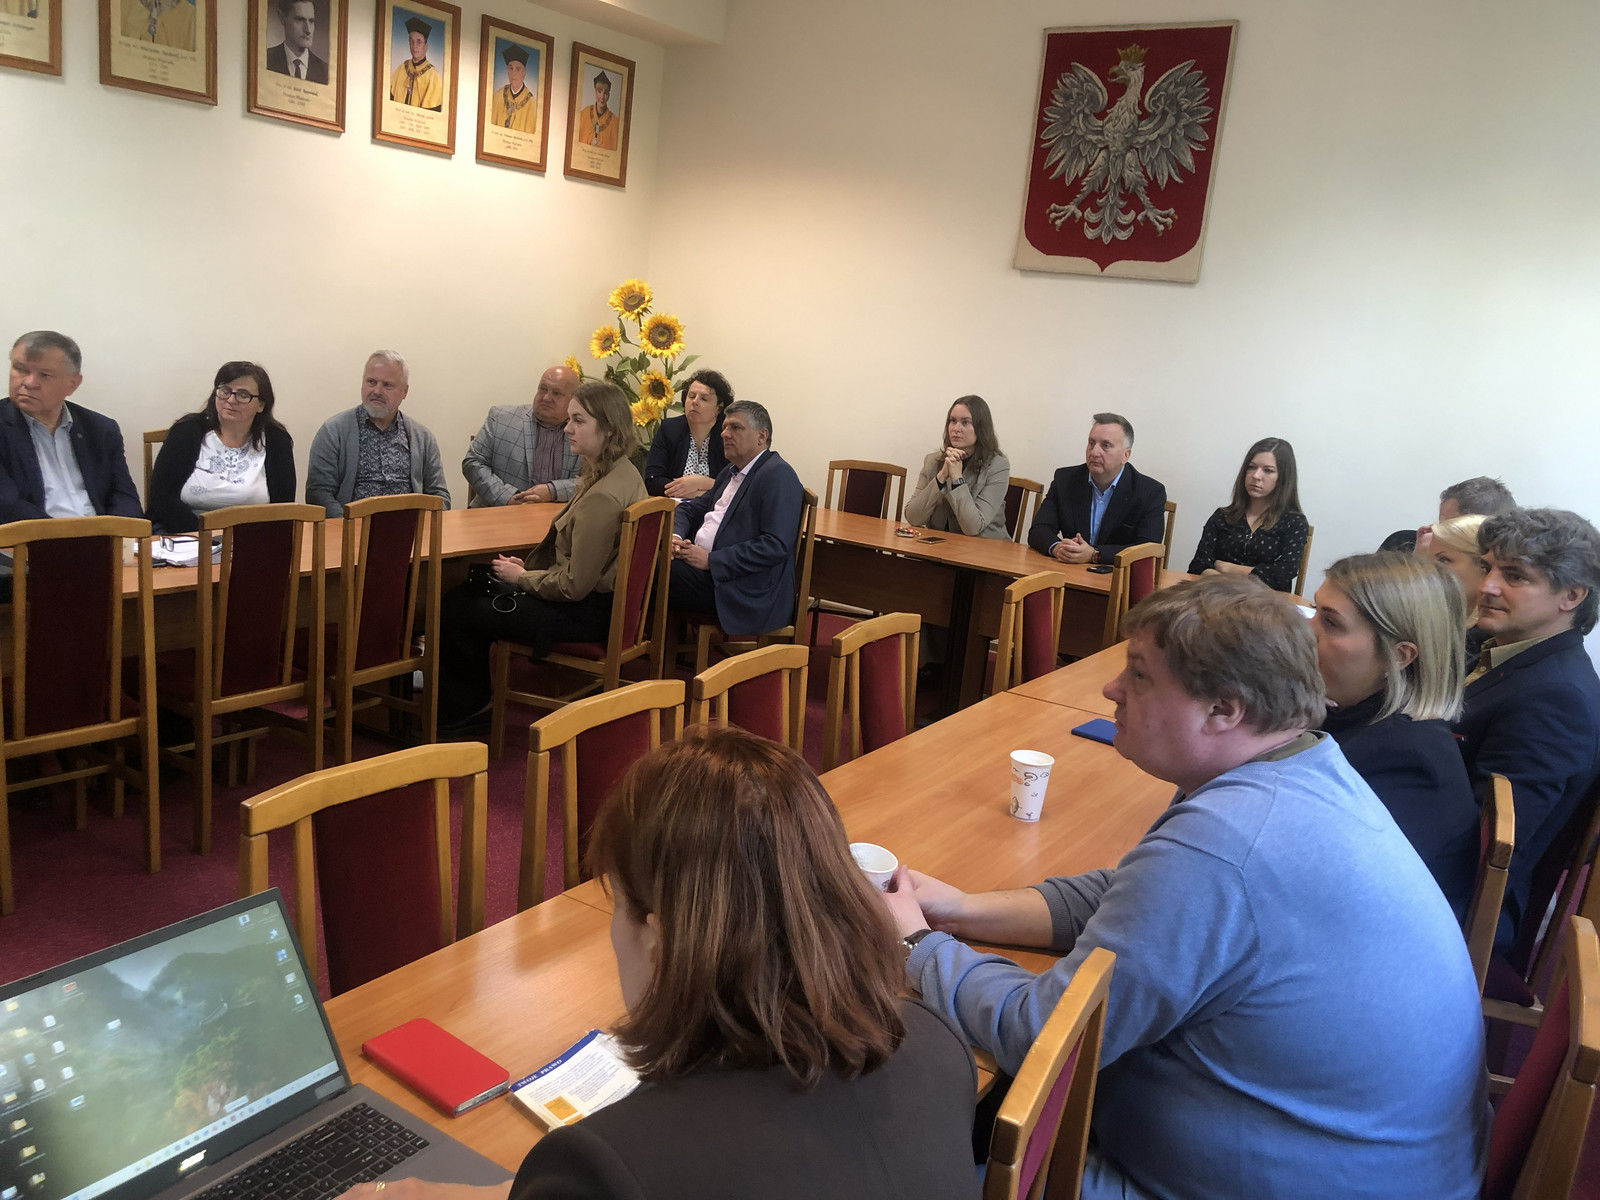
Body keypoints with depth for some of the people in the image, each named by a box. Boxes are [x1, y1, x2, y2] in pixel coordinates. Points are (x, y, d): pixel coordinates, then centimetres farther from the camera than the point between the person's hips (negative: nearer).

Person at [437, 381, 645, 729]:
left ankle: (464, 708, 24)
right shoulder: (623, 473, 4)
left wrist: (521, 576, -8)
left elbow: (575, 586, -24)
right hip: (601, 598, 10)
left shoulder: (602, 497, -28)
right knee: (466, 592, 17)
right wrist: (529, 566, 6)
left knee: (455, 609, 0)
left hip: (584, 612, -10)